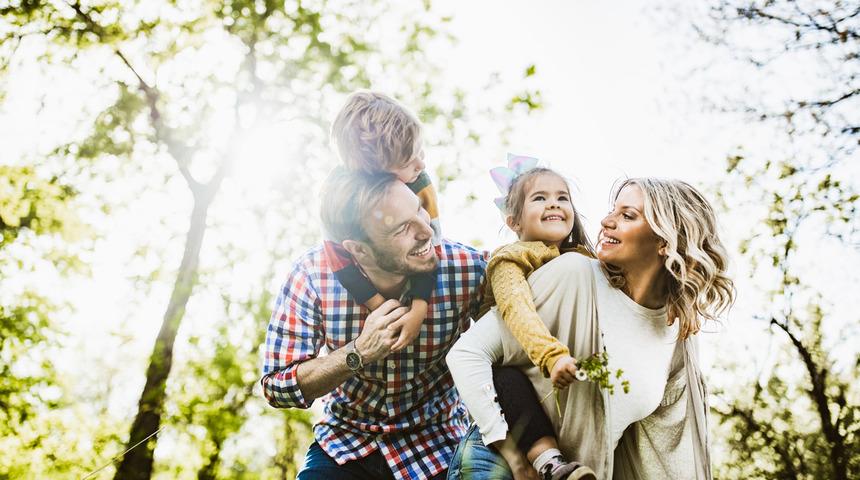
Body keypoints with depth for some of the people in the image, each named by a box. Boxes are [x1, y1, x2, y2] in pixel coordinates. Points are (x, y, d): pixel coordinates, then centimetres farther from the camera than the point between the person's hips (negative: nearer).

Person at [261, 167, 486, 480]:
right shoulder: (311, 276, -19)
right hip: (345, 444, 0)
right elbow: (276, 386, -14)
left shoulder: (469, 269, -20)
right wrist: (359, 352, -27)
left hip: (436, 443, 1)